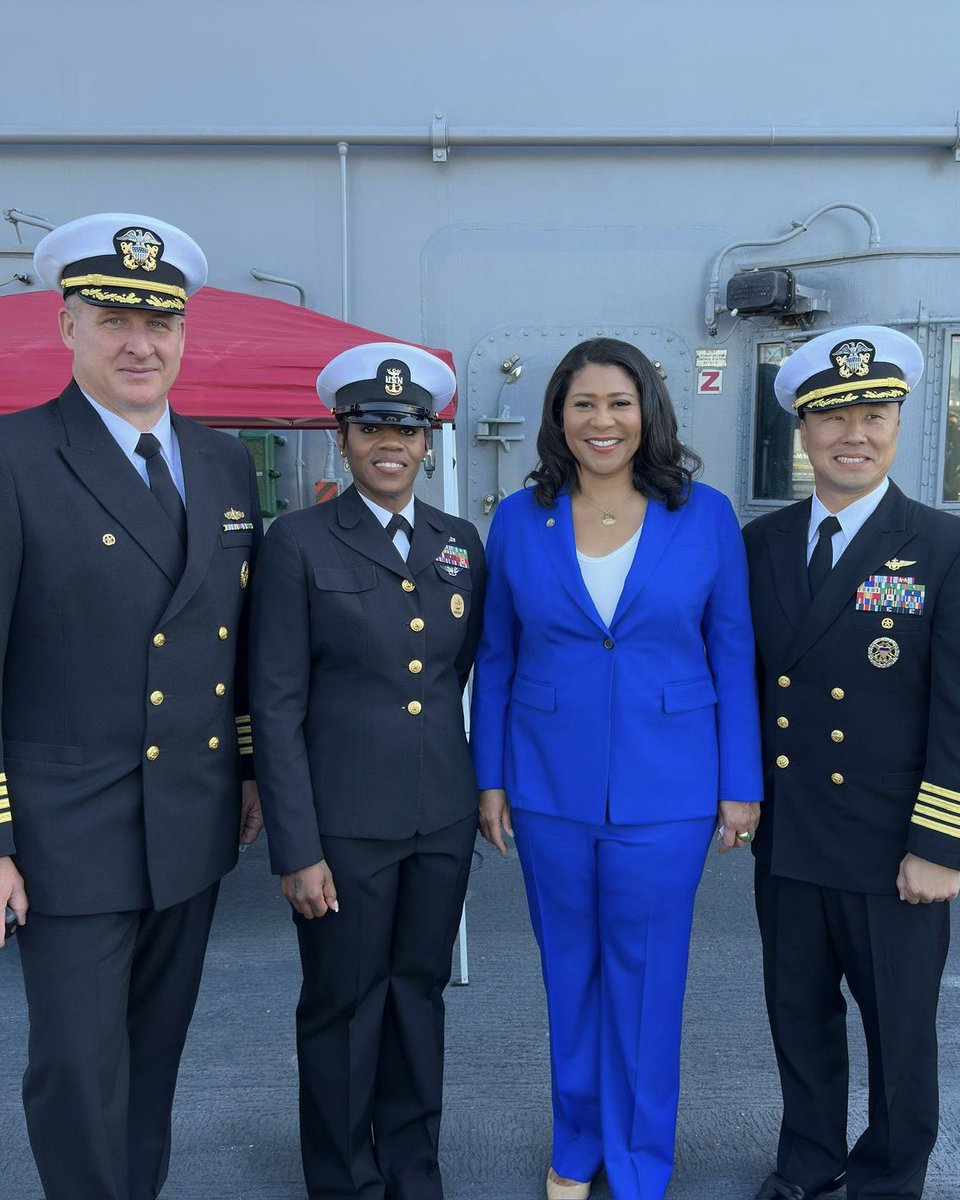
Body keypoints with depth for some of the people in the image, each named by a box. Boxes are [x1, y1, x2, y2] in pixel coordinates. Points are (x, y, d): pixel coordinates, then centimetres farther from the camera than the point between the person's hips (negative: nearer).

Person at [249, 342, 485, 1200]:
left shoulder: (462, 542, 5)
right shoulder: (299, 542, -7)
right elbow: (278, 705, -10)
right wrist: (296, 849, -12)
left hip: (444, 812, 4)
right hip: (345, 818, -4)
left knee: (419, 994, 18)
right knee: (344, 1006, 12)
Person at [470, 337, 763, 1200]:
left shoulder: (706, 516, -3)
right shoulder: (519, 520, 0)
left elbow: (732, 658, 0)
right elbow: (495, 660, 4)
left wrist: (741, 784, -1)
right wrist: (490, 777, 3)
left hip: (665, 794, -1)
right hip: (550, 789, 2)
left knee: (645, 980, 12)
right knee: (570, 972, 17)